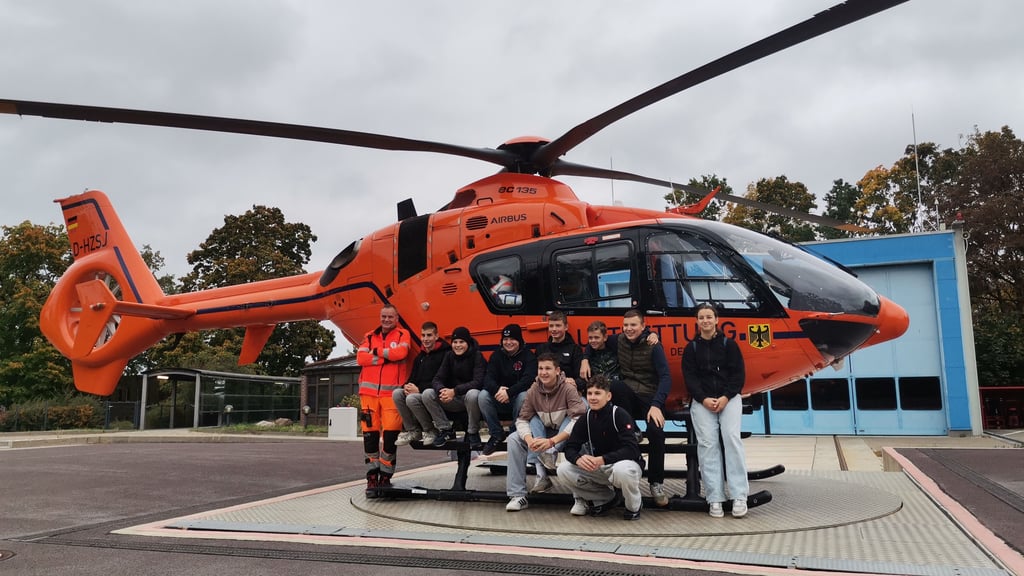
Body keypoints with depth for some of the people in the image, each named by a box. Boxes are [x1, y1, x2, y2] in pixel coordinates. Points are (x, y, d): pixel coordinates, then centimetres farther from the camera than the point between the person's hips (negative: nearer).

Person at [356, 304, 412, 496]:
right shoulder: (370, 336, 16)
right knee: (370, 434, 2)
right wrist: (387, 357, -8)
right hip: (369, 391, 3)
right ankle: (372, 477, 10)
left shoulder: (403, 335, 7)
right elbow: (360, 358, 0)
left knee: (390, 434, -8)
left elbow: (400, 353, -14)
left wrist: (377, 351, -2)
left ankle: (385, 476, 4)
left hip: (392, 392, -3)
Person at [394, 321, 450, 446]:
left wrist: (419, 389, -19)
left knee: (412, 398, -32)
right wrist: (407, 386, -6)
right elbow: (413, 378, 19)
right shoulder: (420, 357, 19)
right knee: (397, 393, -16)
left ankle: (430, 431, -10)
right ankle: (412, 430, -6)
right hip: (418, 393, 8)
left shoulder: (444, 355, -8)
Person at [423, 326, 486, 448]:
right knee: (427, 394, -16)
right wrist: (442, 390, -27)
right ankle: (446, 430, -3)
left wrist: (454, 391, -32)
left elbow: (478, 382, -20)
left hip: (470, 396, -4)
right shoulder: (449, 356, 5)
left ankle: (472, 432, -14)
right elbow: (437, 378, -2)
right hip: (453, 401, 5)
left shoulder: (477, 356, -8)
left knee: (473, 394, -39)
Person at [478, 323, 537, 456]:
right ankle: (497, 434, -10)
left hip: (518, 397, -3)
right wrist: (498, 390, -30)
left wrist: (509, 392, -35)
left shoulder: (528, 356, -4)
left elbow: (528, 379, -20)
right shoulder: (497, 356, 6)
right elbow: (488, 378, -6)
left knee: (524, 396, -35)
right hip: (499, 400, 3)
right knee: (483, 395, -24)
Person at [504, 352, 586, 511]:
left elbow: (579, 419, -31)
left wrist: (552, 441, -41)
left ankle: (551, 454, -35)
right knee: (514, 438, -24)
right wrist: (529, 439, -30)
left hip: (565, 434, -4)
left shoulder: (568, 388, -18)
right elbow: (522, 419, -7)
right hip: (542, 432, 4)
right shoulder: (533, 391, -6)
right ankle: (517, 495, -27)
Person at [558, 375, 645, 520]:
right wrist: (578, 458, -28)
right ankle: (607, 498, 7)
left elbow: (631, 449, -27)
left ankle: (634, 506, -5)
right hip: (599, 468, 6)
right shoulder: (586, 418, -1)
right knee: (564, 469, -12)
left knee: (622, 470, -41)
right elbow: (570, 447, -4)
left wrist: (603, 459, -38)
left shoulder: (620, 415, -18)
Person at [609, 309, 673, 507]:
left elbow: (665, 378, -13)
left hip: (650, 398, -2)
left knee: (656, 431, -32)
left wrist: (656, 405, -26)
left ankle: (656, 483, -13)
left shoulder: (653, 347, -5)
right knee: (616, 385, -33)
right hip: (628, 397, 3)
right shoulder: (619, 342, 7)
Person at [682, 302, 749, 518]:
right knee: (707, 443, -13)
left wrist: (725, 397, -11)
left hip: (729, 398, -1)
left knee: (731, 437, -19)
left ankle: (739, 496, -17)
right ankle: (714, 499, -14)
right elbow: (690, 377, 3)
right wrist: (704, 399, -12)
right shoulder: (691, 348, 11)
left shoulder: (729, 344, 9)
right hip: (702, 400, 1)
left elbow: (739, 374, 3)